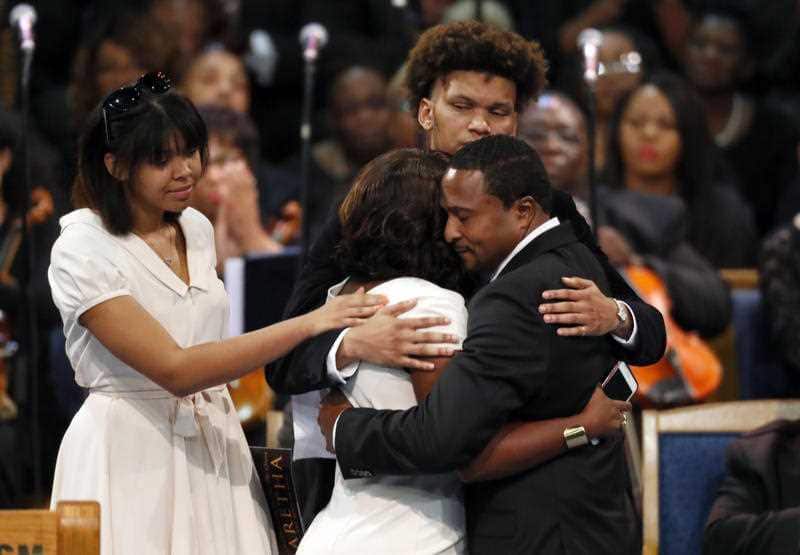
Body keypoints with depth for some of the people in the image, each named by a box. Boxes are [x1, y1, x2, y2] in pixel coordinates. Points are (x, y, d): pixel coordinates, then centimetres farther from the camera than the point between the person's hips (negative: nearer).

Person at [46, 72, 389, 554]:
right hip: (131, 455, -6)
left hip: (212, 448, 6)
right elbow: (174, 370, -23)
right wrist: (310, 324, -27)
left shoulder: (196, 229, 7)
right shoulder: (81, 252, -15)